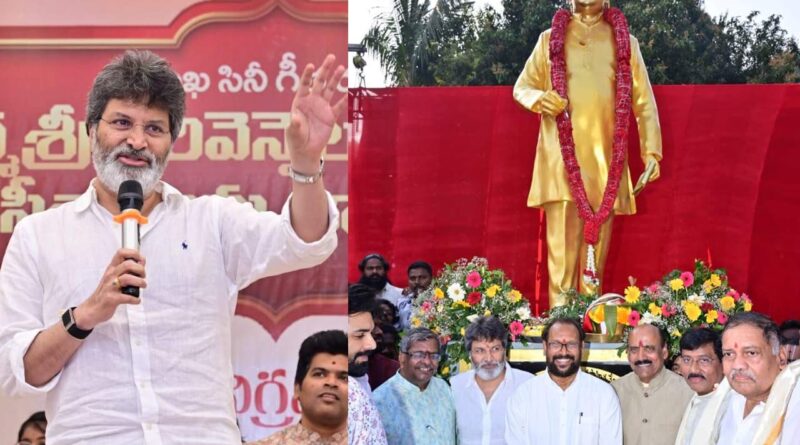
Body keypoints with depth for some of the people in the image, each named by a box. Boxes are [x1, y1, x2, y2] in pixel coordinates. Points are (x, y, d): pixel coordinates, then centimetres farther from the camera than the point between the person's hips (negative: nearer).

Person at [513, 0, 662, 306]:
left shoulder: (625, 43, 12)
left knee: (597, 243, 2)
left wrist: (651, 151, 0)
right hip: (560, 156, -1)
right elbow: (521, 87, 14)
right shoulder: (550, 39, 12)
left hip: (605, 158, 1)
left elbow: (644, 102, 10)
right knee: (562, 239, -10)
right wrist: (539, 98, -10)